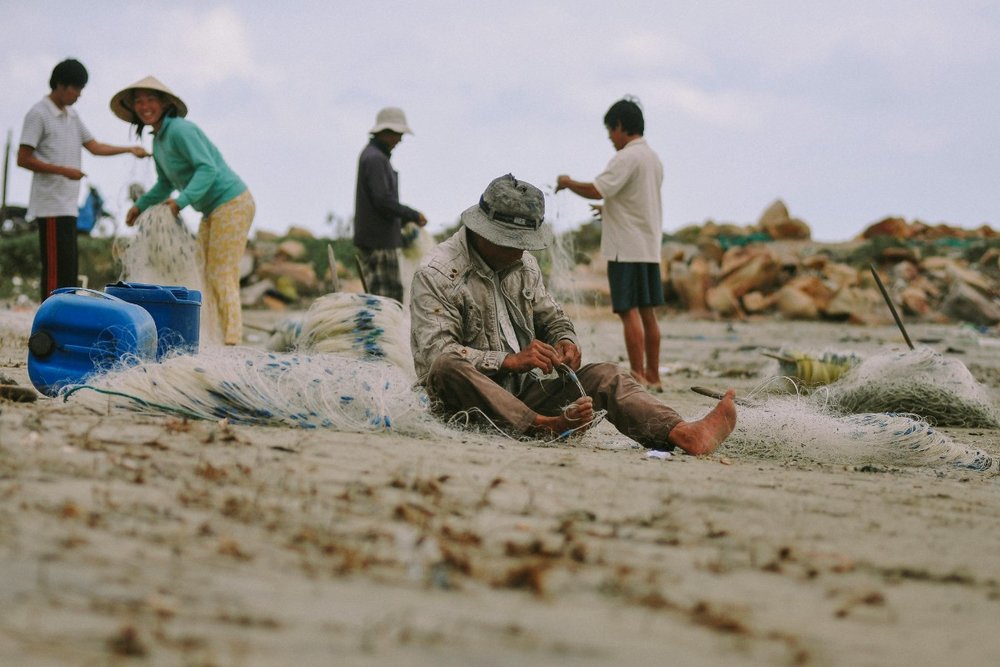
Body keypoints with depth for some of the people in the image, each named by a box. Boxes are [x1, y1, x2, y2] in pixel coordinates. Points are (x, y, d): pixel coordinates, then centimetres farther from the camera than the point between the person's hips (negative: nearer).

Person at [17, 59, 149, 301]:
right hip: (51, 206, -9)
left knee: (68, 269, 7)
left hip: (68, 205, 9)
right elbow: (23, 159, -12)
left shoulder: (72, 115, 18)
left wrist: (130, 150, 7)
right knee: (57, 268, -12)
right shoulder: (39, 114, -8)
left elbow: (94, 146, 18)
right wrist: (63, 170, -18)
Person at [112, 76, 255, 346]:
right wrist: (141, 205, 16)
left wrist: (182, 201, -35)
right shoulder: (158, 141, 13)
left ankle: (232, 340, -14)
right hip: (213, 211, 10)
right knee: (203, 275, 6)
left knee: (221, 276, -13)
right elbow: (166, 184, 25)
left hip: (231, 204, -10)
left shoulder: (180, 130, -16)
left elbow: (208, 168, -26)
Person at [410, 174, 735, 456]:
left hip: (523, 393, 6)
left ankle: (681, 433, -42)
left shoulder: (523, 264, 14)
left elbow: (551, 318, 23)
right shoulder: (436, 275, -9)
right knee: (448, 368, -39)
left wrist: (565, 341, -3)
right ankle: (542, 425, -54)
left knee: (605, 375, -16)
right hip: (467, 400, -6)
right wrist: (510, 360, -28)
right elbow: (435, 352, -20)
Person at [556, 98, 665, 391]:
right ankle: (652, 376, 13)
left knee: (629, 311, -8)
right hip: (650, 247, 9)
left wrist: (567, 183, -7)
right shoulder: (653, 158, 17)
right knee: (647, 312, 10)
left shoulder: (627, 157, -13)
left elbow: (597, 190, -22)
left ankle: (637, 377, -10)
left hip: (626, 247, -9)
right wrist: (610, 210, 27)